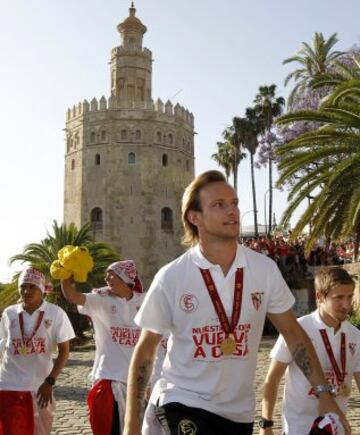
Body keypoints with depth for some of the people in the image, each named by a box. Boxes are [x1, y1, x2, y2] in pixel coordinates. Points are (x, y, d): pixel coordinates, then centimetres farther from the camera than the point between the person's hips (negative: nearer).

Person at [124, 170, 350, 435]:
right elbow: (145, 352, -4)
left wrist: (325, 393, -2)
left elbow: (292, 333, 4)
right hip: (183, 404, -3)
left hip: (239, 412, 3)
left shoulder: (265, 269, -6)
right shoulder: (171, 278, -12)